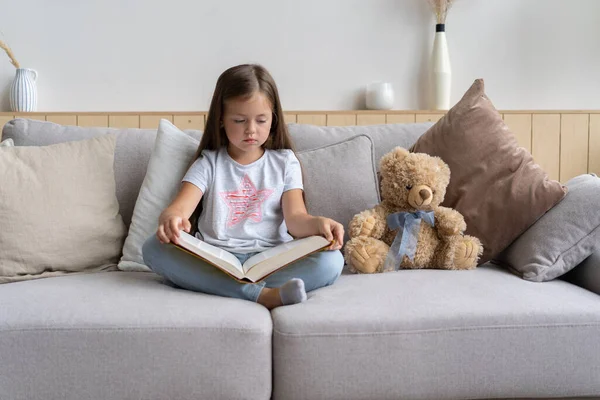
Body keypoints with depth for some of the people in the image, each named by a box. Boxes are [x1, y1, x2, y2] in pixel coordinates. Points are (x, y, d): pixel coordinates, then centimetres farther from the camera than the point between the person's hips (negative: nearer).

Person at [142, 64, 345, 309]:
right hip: (214, 263, 1)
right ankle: (261, 295, -35)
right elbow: (179, 208, -4)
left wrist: (318, 224, -25)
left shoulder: (284, 162, 12)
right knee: (154, 248, -27)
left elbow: (295, 218, 0)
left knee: (330, 261, -27)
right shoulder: (208, 163, 11)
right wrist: (170, 219, -30)